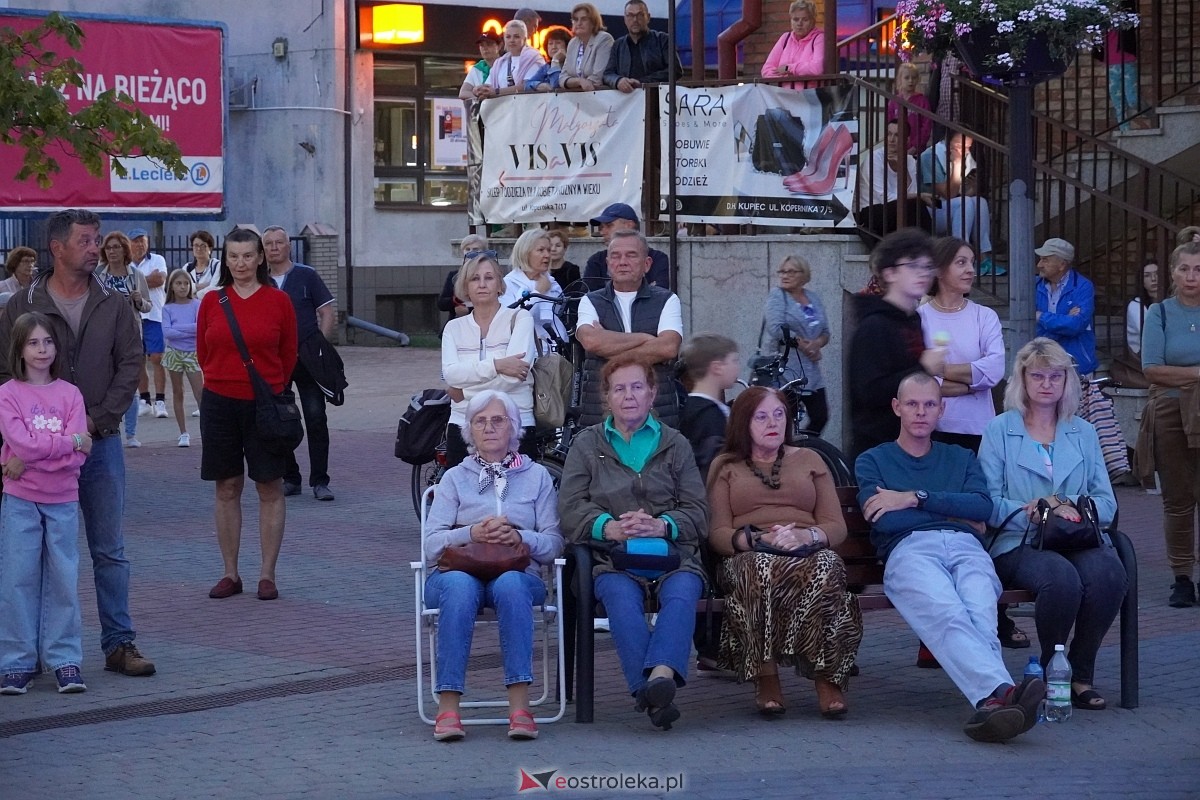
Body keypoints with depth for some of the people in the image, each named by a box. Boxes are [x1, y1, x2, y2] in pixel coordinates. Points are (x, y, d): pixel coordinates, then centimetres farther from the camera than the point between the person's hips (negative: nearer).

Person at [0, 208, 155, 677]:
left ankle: (119, 643, 9)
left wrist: (96, 420, -9)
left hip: (101, 443, 2)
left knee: (110, 551, 4)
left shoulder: (114, 306, 5)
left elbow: (130, 366, 2)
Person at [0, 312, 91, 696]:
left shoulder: (70, 394, 3)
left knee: (63, 578, 2)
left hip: (62, 500, 2)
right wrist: (71, 441, -12)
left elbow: (76, 457, -7)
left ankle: (65, 659, 8)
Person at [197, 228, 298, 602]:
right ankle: (230, 574, 15)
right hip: (219, 403, 2)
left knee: (270, 488, 2)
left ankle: (267, 574, 9)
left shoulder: (278, 301, -3)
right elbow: (203, 352, 12)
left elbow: (289, 355, 6)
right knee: (227, 488, 8)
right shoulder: (212, 301, 1)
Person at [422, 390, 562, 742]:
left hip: (519, 572, 0)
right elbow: (431, 543, 5)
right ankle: (448, 706, -43)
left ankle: (520, 706, -43)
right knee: (460, 587, -37)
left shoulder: (537, 476, 19)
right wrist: (473, 533, -13)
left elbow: (554, 543, 7)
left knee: (510, 584, -38)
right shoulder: (455, 478, 19)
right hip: (458, 570, 0)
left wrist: (519, 537, -12)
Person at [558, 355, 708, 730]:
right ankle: (653, 694, -48)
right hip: (613, 557, -1)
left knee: (681, 594, -34)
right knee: (622, 598, -34)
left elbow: (698, 512, 10)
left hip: (673, 552, 1)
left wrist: (662, 526, -12)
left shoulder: (674, 444, 21)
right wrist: (610, 527, -12)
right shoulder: (587, 444, 21)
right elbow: (570, 509, 8)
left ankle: (659, 675, -56)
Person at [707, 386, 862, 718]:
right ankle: (765, 676, -36)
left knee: (826, 567, -38)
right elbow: (717, 533, 7)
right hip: (748, 557, -1)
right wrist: (760, 539, -13)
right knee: (761, 568, -41)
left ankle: (827, 678, -35)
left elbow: (837, 527, 15)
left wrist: (807, 535, -9)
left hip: (808, 553, 1)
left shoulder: (808, 460, 26)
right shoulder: (725, 467, 22)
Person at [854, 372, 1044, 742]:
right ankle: (1002, 692, -63)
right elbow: (883, 520, 6)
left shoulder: (960, 458, 34)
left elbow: (983, 506, 11)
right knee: (948, 616, -38)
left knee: (981, 617, -34)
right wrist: (957, 514, 12)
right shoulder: (872, 461, 26)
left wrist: (916, 498, 4)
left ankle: (990, 702, -60)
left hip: (965, 547, 3)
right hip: (909, 549, -3)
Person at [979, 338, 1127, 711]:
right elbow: (989, 504, 1)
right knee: (1061, 577, -37)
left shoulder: (1083, 434, 22)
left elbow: (1106, 503, 13)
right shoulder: (999, 431, 11)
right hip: (1018, 544, -3)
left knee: (1108, 571, -33)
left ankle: (1080, 673, -16)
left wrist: (1071, 507, -7)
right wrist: (1034, 512, -14)